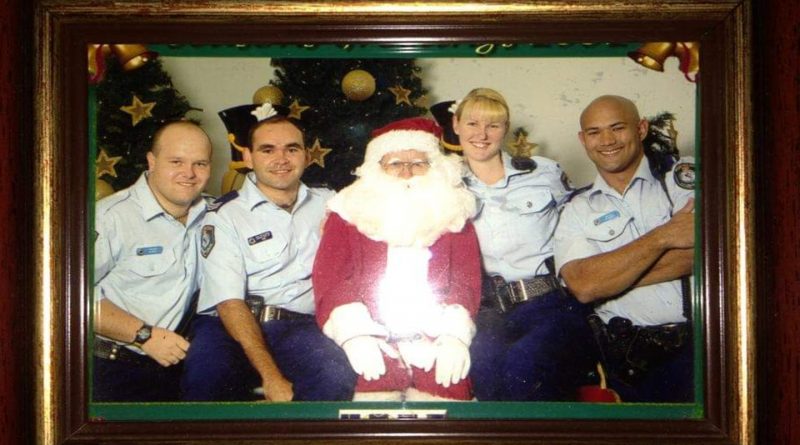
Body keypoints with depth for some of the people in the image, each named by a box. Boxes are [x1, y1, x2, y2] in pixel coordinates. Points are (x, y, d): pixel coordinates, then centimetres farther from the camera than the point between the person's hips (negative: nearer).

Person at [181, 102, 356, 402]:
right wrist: (271, 377, -19)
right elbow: (230, 303, -7)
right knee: (206, 378, -35)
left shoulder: (327, 204, 19)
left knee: (338, 376, -30)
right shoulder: (225, 215, 4)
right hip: (231, 327, -2)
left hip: (301, 327, 3)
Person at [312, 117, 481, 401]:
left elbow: (466, 280, 9)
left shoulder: (453, 215, 18)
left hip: (434, 338, 1)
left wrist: (455, 334, -10)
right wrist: (353, 334, -15)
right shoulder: (349, 213, 13)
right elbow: (328, 279, 3)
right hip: (372, 340, -1)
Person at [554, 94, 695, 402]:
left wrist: (612, 274, -4)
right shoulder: (577, 211, 13)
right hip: (631, 361, 2)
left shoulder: (685, 176, 8)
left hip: (704, 340, -2)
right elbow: (583, 285, -5)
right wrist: (664, 236, -7)